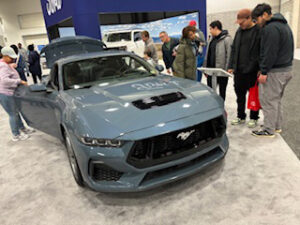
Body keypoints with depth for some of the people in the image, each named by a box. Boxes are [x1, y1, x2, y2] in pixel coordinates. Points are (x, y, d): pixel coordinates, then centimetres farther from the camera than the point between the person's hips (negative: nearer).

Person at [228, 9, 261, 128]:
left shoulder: (259, 30, -9)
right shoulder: (239, 31, 11)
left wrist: (261, 69, -16)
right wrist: (231, 66, 8)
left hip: (252, 70, -6)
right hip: (239, 70, 6)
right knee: (240, 94, 14)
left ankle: (254, 118, 22)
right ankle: (241, 117, 28)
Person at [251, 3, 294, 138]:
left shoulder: (270, 28, -16)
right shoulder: (284, 25, 18)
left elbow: (269, 53, -22)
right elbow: (288, 49, 21)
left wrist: (264, 72, -18)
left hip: (275, 71, -10)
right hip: (286, 68, 10)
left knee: (268, 100, -3)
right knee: (276, 99, 19)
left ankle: (268, 130, 5)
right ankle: (277, 126, 29)